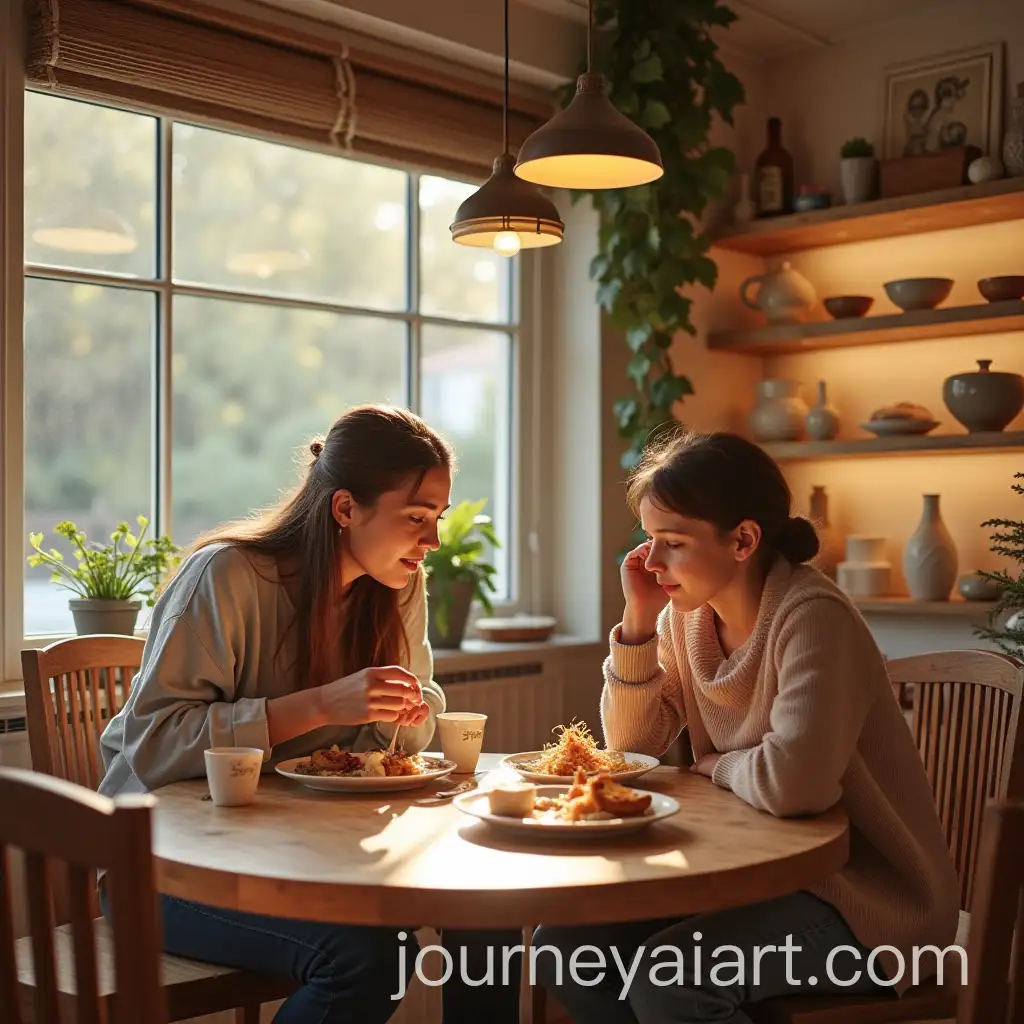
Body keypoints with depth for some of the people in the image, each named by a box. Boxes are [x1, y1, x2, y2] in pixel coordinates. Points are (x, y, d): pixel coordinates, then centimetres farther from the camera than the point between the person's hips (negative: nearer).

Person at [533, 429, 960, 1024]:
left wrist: (718, 765, -13)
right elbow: (632, 745, 4)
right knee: (563, 943, -6)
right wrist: (638, 621, -9)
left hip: (865, 899, -7)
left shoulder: (813, 617, -23)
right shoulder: (688, 614, 1)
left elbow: (793, 784, -36)